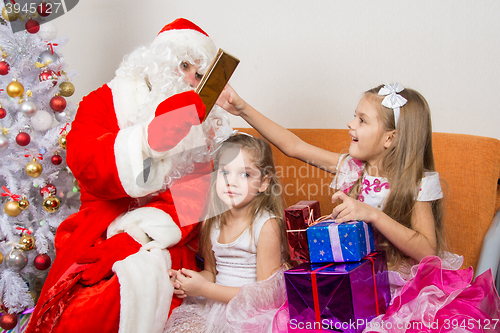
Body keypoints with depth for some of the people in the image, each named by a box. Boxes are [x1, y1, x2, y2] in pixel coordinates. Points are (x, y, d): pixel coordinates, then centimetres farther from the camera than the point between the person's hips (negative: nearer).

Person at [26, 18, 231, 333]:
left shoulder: (199, 127, 14)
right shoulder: (106, 102, 9)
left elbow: (191, 196, 1)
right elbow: (84, 164, -10)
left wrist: (144, 228, -18)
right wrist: (152, 135, -24)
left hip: (164, 241, 2)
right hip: (100, 233, -1)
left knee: (145, 280, -29)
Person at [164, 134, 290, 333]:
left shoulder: (267, 225, -17)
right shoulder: (212, 221, 1)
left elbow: (266, 293, -17)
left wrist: (205, 289, -19)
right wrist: (184, 280, -9)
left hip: (252, 312, -5)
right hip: (216, 304, 5)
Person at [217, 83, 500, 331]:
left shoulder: (419, 183, -10)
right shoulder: (351, 167, 2)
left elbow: (427, 251, -19)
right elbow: (294, 146, 4)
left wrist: (372, 214, -30)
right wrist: (244, 109, 1)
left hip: (403, 283, -3)